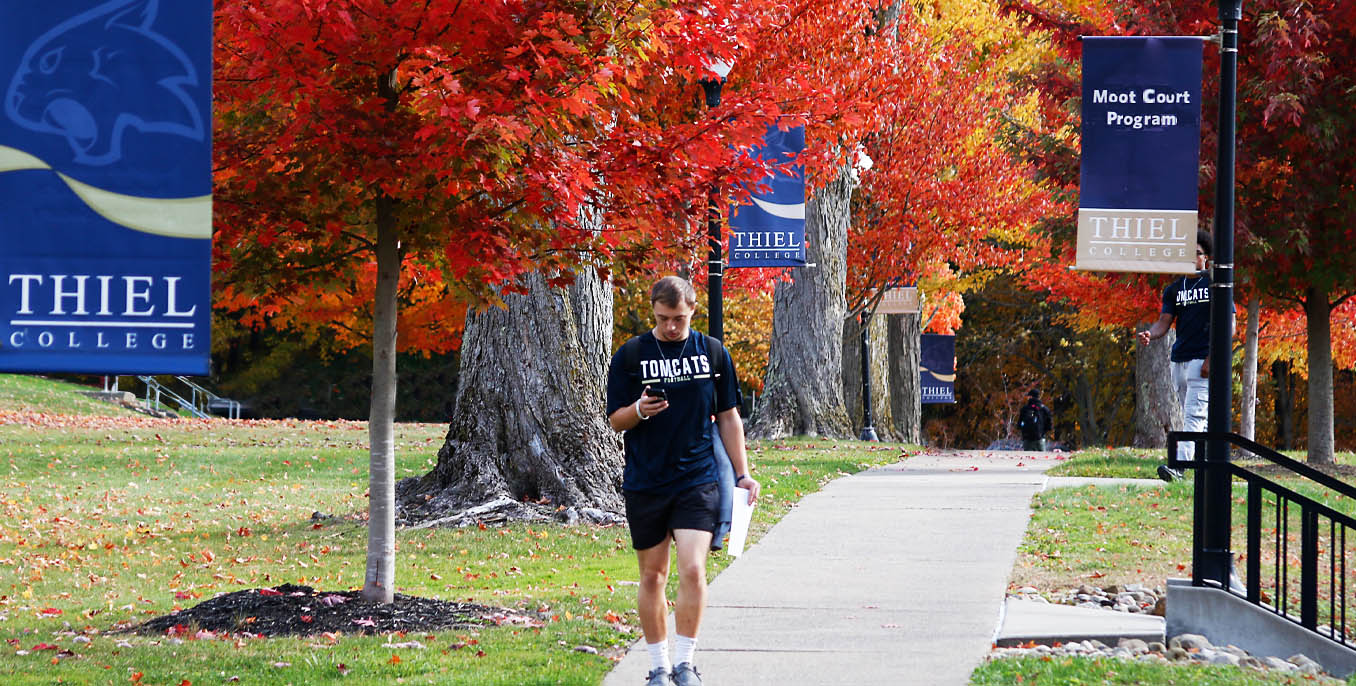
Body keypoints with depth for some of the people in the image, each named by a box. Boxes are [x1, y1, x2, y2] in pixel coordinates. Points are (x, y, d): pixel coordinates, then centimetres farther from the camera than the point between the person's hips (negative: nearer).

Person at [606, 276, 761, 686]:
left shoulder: (713, 353, 5)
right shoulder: (630, 356, 1)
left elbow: (728, 417, 13)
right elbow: (615, 421, 3)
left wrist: (742, 473, 9)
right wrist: (639, 410, -19)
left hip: (698, 479, 0)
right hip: (645, 483, 0)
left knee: (693, 570, -14)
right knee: (652, 575, 7)